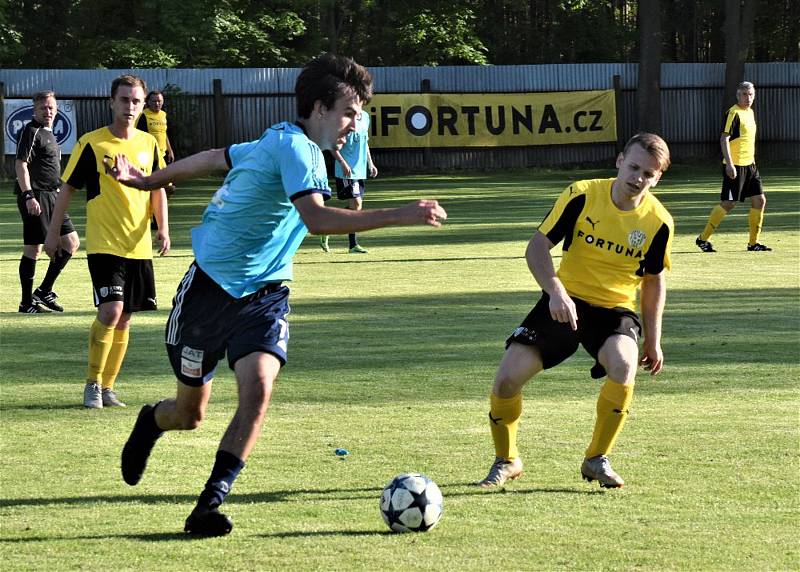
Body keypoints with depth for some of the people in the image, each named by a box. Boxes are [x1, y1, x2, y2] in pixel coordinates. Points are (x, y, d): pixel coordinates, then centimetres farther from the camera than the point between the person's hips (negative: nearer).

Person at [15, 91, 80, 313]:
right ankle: (28, 302, 1)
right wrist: (28, 196, -25)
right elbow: (21, 164, -17)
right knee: (33, 249, -5)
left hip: (52, 196, 10)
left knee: (71, 243, 10)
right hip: (35, 198, -10)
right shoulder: (31, 131, -9)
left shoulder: (48, 133, 19)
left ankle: (44, 292, 15)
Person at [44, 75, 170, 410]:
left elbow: (158, 188, 16)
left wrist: (162, 228, 1)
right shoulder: (92, 144, -5)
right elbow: (68, 188, 1)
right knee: (110, 311, -17)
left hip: (139, 245, 5)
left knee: (124, 319, 7)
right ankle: (92, 384, -3)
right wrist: (52, 232, 0)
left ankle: (107, 387, 18)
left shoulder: (149, 143, 8)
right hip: (104, 244, -5)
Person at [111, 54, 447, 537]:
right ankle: (151, 422, 45)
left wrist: (149, 180, 36)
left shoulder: (279, 143, 8)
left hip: (264, 296, 7)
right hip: (209, 291, -7)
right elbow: (316, 218, -34)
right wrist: (400, 216, -37)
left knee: (258, 388, -21)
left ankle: (210, 505, -18)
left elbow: (216, 157, 22)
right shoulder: (292, 146, -19)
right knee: (190, 414, 8)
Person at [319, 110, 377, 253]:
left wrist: (370, 163, 19)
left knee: (355, 206, 8)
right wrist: (343, 162, -22)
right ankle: (353, 245, -6)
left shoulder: (365, 117, 12)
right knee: (356, 204, -12)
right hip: (347, 171, -8)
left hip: (361, 170, 8)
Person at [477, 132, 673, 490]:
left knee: (623, 366, -33)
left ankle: (597, 460, -10)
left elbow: (654, 280, 9)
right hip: (565, 302, 0)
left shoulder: (658, 221, -7)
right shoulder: (582, 195, -12)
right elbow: (537, 247, -12)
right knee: (507, 378, -15)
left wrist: (653, 339, 7)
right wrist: (556, 291, -28)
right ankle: (506, 461, 14)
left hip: (615, 309, 0)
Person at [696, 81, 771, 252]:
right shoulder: (733, 113, -13)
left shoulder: (750, 112, 14)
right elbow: (724, 139, -19)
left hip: (749, 166, 8)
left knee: (759, 200, 3)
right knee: (728, 204, -7)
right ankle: (703, 239, 4)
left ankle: (753, 243, 11)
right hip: (735, 166, -8)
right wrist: (729, 164, -26)